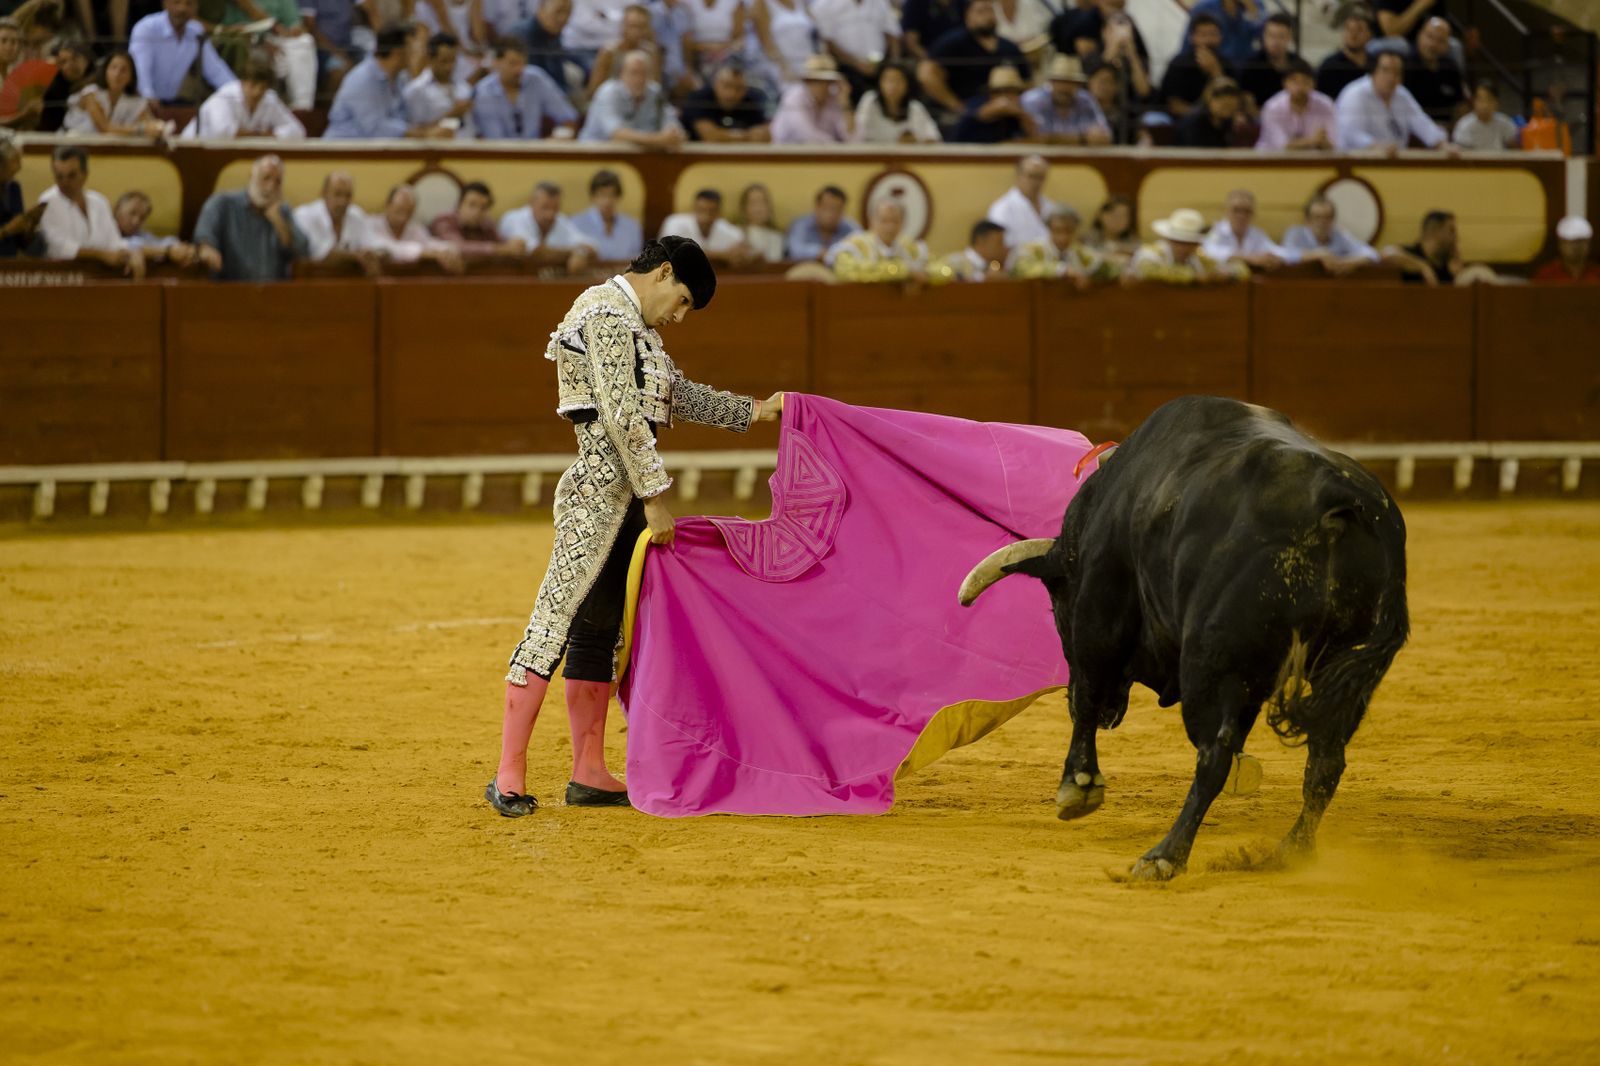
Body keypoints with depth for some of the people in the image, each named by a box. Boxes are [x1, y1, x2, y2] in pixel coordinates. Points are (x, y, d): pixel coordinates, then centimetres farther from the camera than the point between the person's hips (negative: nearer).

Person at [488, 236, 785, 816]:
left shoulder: (634, 326, 21)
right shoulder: (608, 315, -11)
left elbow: (680, 395, 32)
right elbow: (623, 415, -17)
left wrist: (755, 411, 33)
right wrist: (654, 497, -17)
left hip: (622, 499, 11)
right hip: (601, 488, -11)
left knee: (598, 631, 11)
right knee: (554, 622, -12)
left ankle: (589, 775, 15)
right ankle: (508, 776, -16)